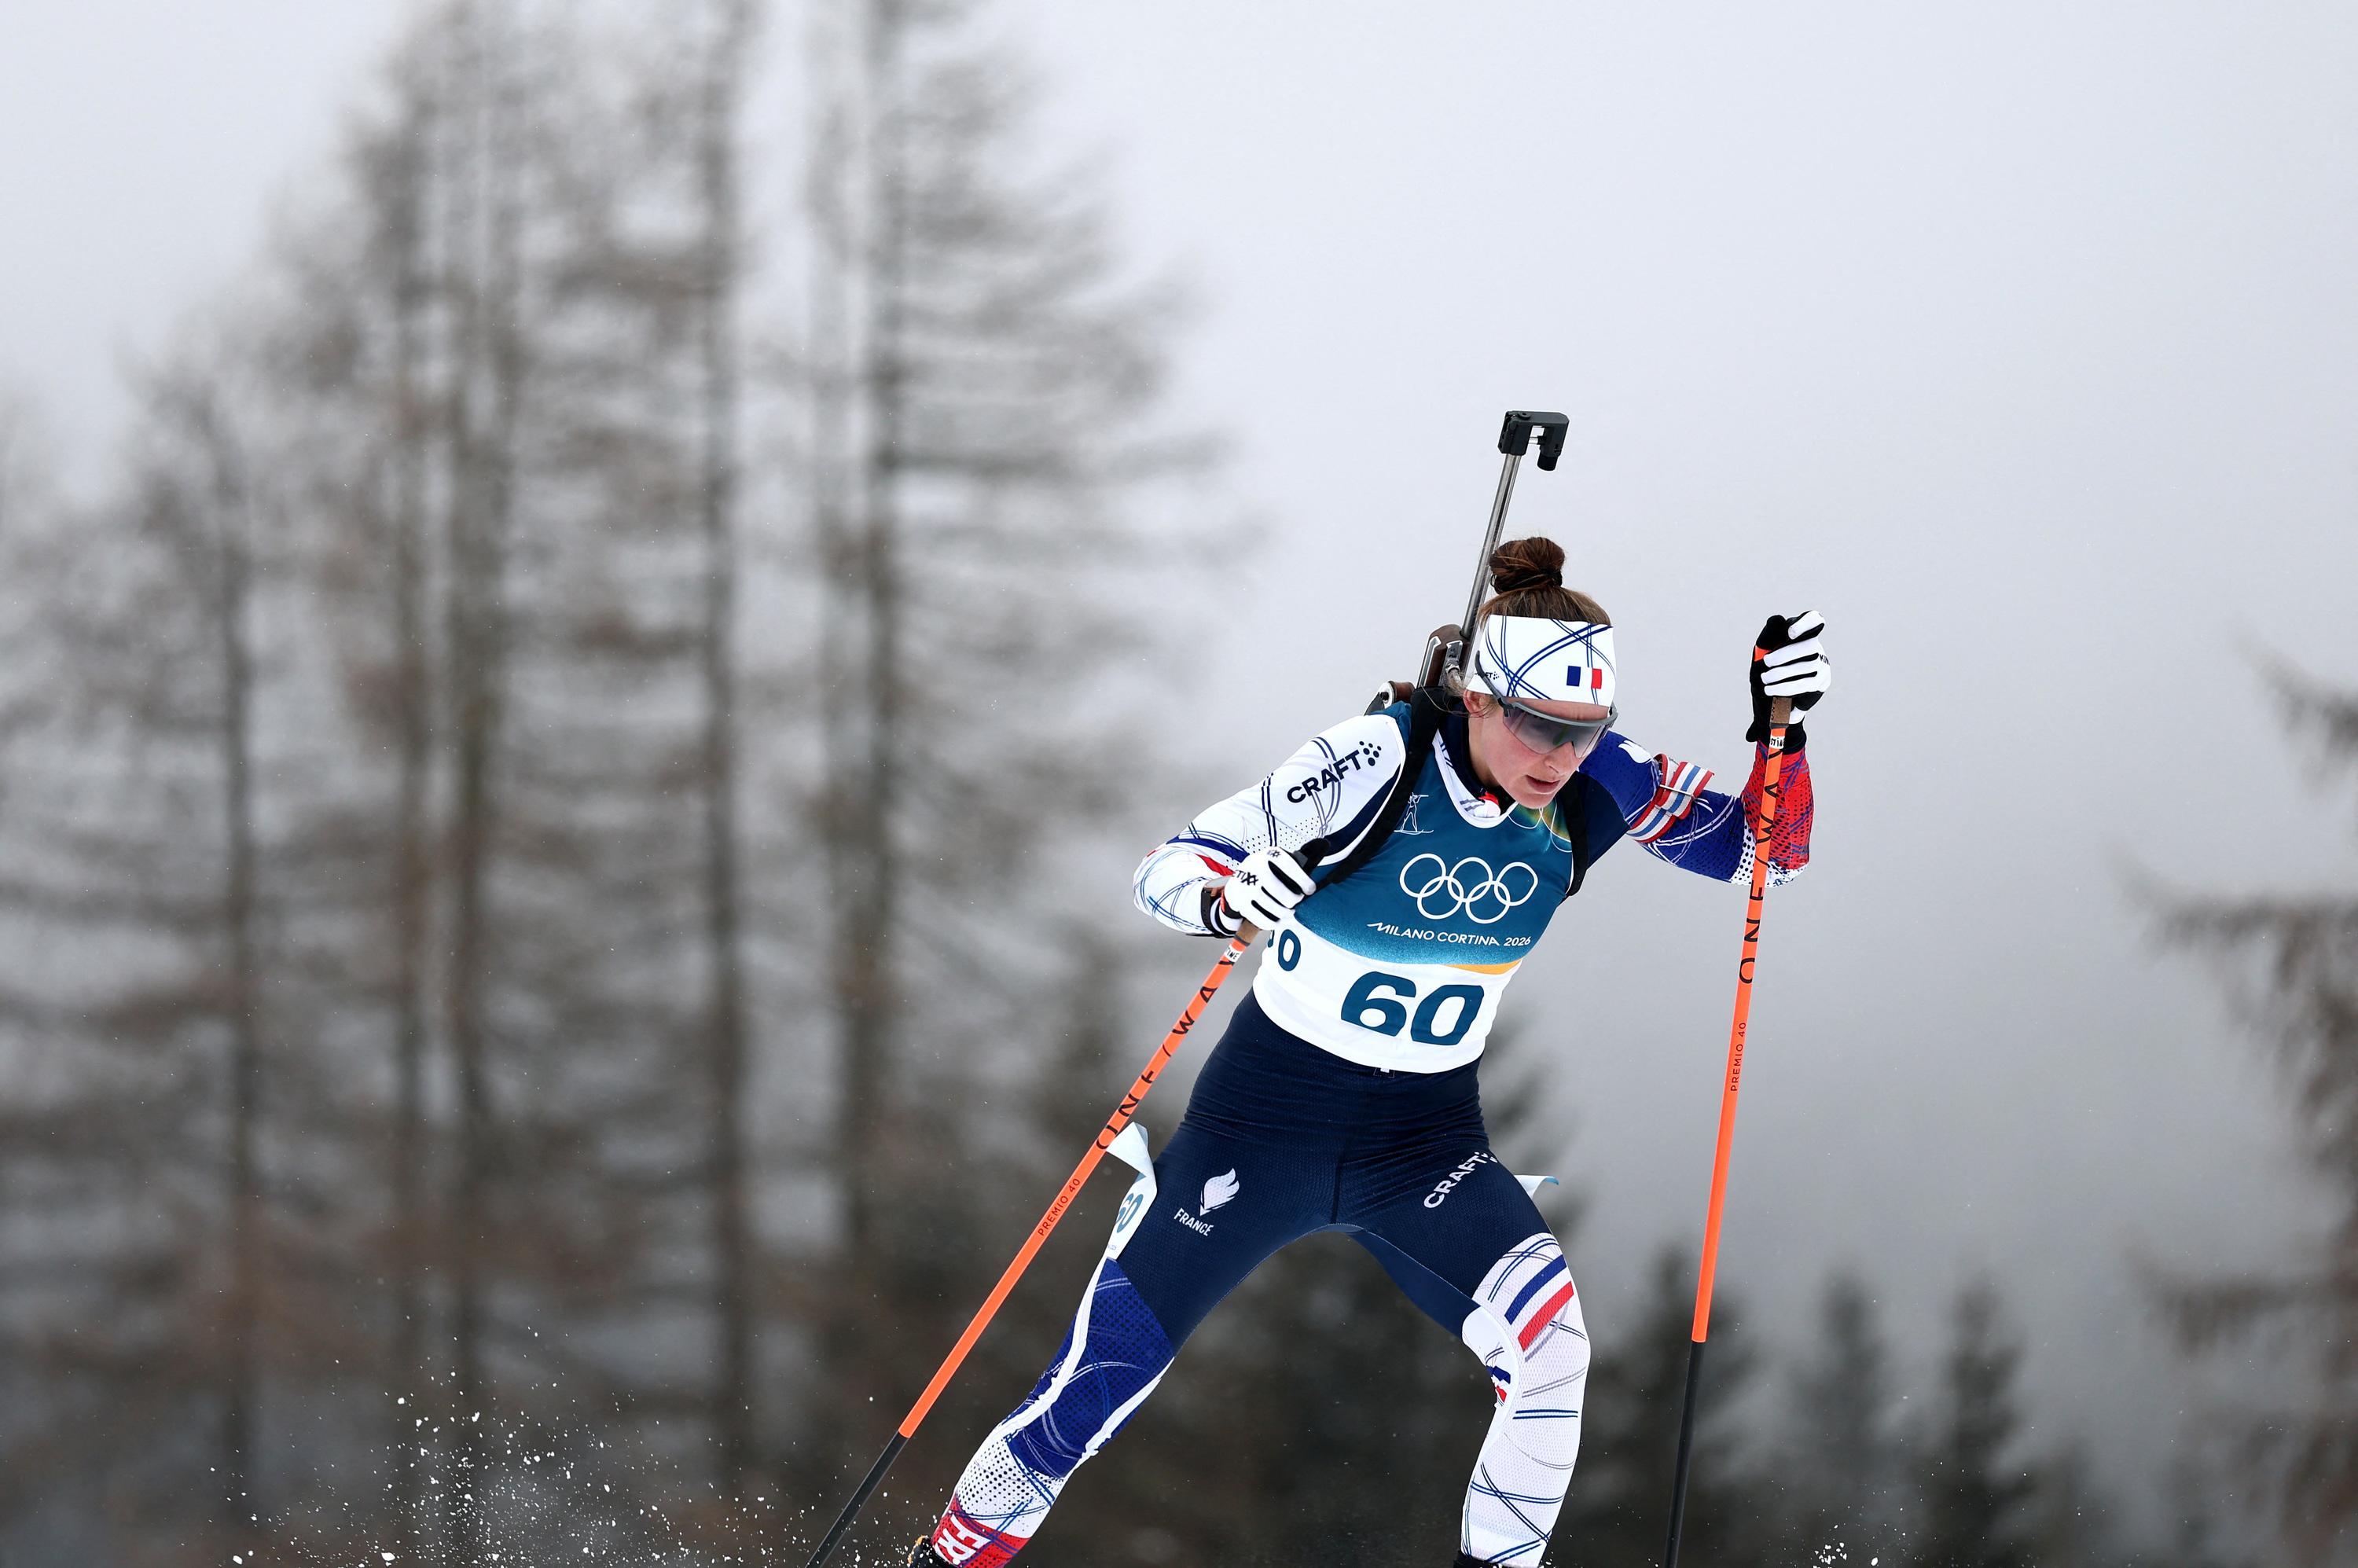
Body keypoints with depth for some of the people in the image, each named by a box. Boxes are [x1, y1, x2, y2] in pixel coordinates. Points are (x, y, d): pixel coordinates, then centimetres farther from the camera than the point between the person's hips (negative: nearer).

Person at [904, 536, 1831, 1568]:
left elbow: (1761, 847, 1)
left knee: (1547, 1341, -25)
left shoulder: (1591, 788, -11)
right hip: (1262, 1122, -3)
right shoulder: (1377, 763, -22)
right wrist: (1230, 899, -41)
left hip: (1426, 1145, 3)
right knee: (1100, 1385, 2)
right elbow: (1168, 869, -19)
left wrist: (1780, 735, -18)